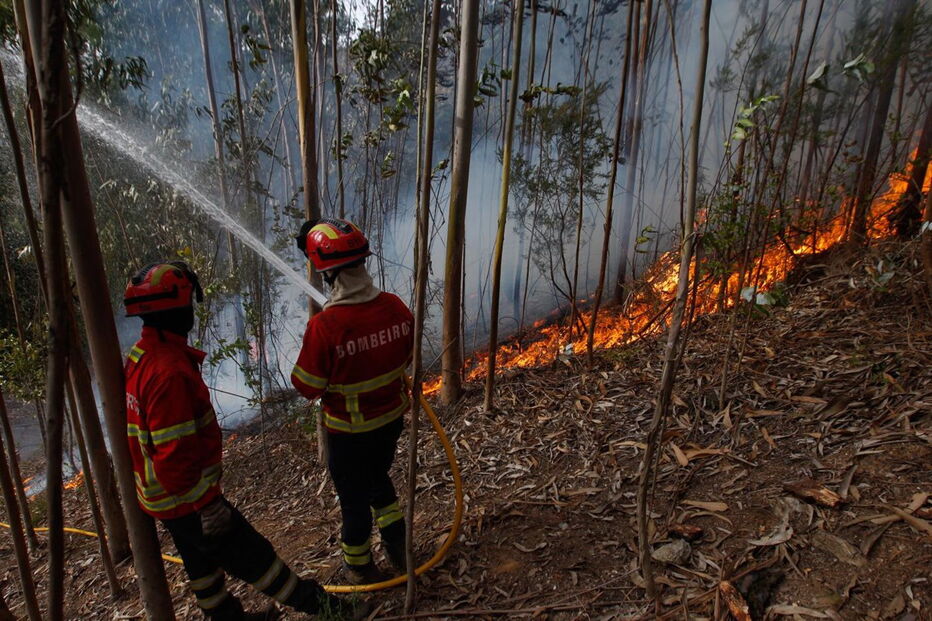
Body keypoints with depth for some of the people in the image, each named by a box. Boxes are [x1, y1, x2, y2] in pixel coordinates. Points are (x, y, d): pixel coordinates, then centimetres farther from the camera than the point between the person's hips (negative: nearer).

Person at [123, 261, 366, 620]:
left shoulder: (139, 358, 4)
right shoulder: (168, 371, -30)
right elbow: (174, 454, -29)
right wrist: (207, 505, -21)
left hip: (160, 495, 10)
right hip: (186, 500, -10)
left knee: (202, 561, 24)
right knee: (251, 554, 3)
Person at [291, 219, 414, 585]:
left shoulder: (324, 326, -30)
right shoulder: (394, 307, -14)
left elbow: (308, 387, -18)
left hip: (349, 431, -4)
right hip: (392, 418, 5)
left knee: (354, 498, 19)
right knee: (379, 478, 30)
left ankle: (360, 569, 43)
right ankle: (398, 551, 43)